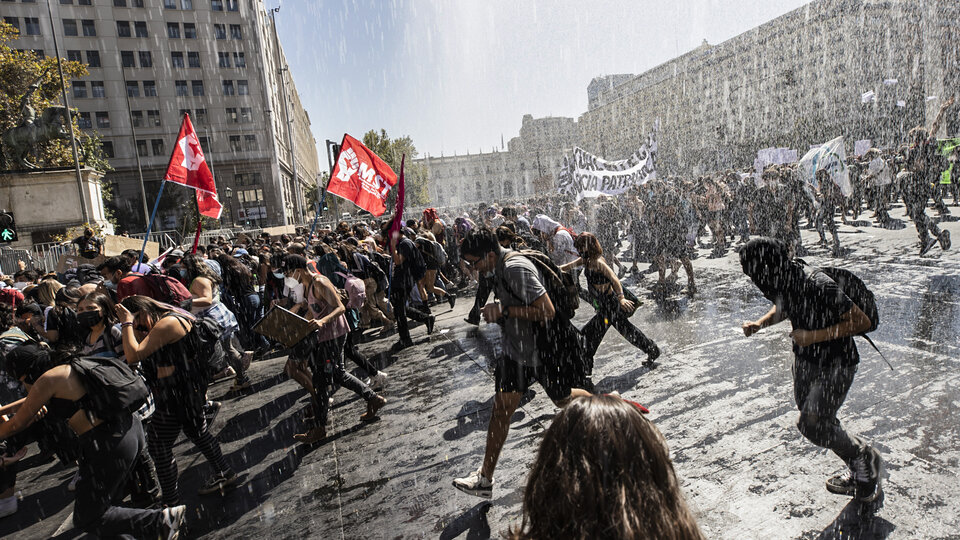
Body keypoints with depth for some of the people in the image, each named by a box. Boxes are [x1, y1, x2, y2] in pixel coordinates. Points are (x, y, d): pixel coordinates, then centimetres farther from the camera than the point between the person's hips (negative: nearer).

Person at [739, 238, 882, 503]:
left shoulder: (819, 287, -33)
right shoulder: (781, 281, -10)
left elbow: (862, 321, -23)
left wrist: (814, 336, -26)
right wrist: (760, 323, -6)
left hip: (836, 364, -8)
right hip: (805, 359, 8)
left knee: (812, 424, -10)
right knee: (818, 421, 15)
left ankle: (864, 457, 19)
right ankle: (860, 474, 37)